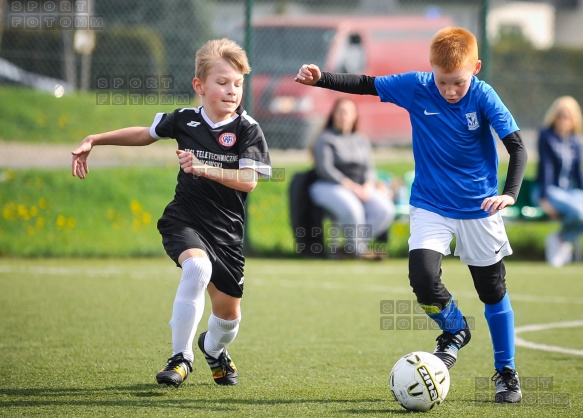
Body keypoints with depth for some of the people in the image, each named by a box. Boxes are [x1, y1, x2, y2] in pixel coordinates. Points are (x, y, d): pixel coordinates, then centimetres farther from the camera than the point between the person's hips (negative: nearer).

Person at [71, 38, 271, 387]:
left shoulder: (248, 130, -8)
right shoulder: (184, 120, -2)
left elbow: (249, 181, -18)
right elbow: (145, 134, 17)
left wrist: (205, 169, -30)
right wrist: (94, 141, 16)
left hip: (226, 229, 1)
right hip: (185, 220, -1)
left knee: (228, 312, 7)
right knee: (197, 267, -33)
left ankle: (215, 349, 48)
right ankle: (181, 357, -18)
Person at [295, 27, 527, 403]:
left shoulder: (483, 97, -17)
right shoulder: (416, 87, -11)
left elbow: (517, 146, -21)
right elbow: (365, 85, 0)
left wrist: (510, 193, -36)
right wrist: (321, 79, -12)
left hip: (479, 209, -1)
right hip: (431, 207, 1)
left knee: (494, 292, 7)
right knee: (423, 278, -20)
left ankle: (507, 372, 25)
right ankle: (455, 330, 12)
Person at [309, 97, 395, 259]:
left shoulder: (362, 140, 18)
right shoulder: (325, 139, 0)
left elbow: (369, 168, 13)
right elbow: (324, 168, -12)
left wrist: (368, 186, -10)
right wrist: (351, 186, -19)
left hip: (361, 189, 6)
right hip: (329, 187, -6)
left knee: (385, 210, -22)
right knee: (352, 208, -38)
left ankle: (349, 246, -17)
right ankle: (360, 248, -16)